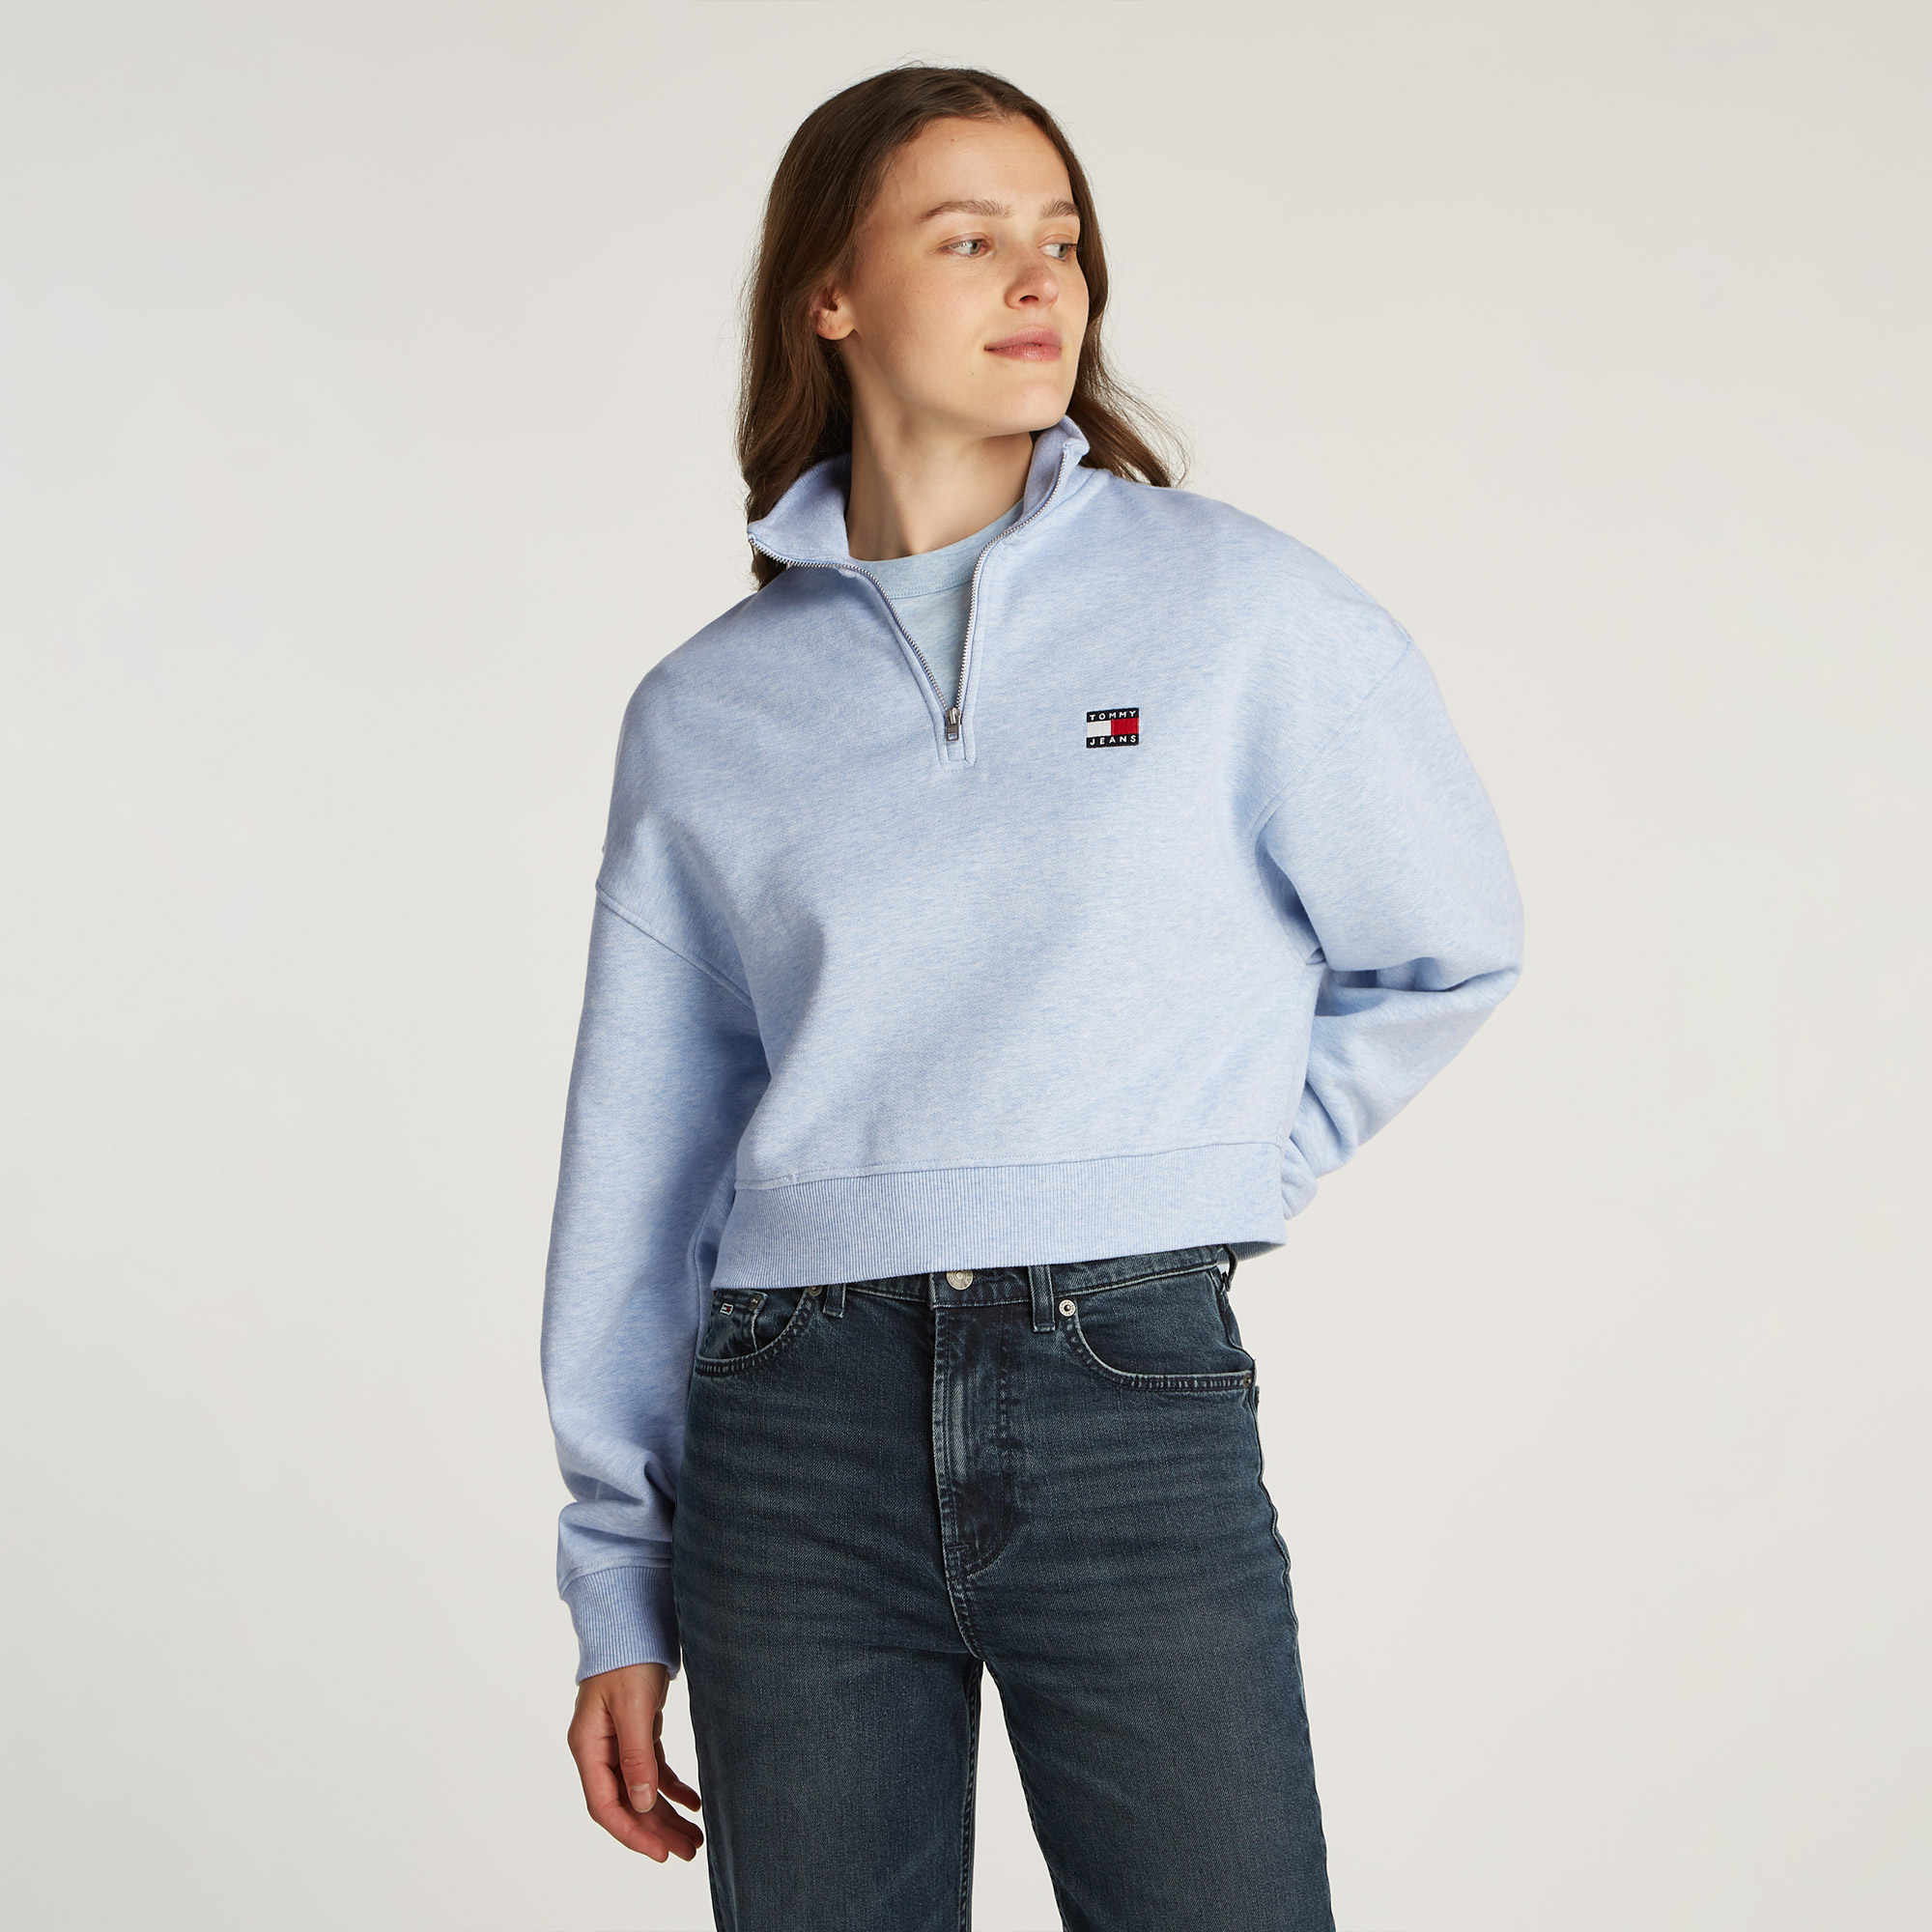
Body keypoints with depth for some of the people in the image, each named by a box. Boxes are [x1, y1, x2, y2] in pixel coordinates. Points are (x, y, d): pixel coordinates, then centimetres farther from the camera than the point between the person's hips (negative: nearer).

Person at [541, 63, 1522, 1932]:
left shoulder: (1242, 604, 2)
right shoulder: (702, 710, 7)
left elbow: (1447, 948, 13)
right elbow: (637, 1164, 10)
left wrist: (1202, 1171, 8)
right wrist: (618, 1590, 10)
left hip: (1140, 1404, -1)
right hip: (797, 1429, 2)